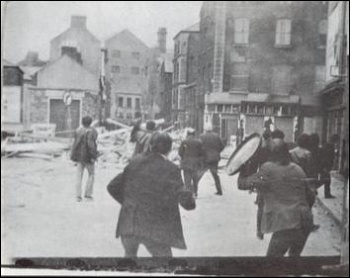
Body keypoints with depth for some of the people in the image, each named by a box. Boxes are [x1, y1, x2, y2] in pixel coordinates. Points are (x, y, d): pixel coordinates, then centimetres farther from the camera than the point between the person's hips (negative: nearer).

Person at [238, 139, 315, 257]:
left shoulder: (268, 169, -8)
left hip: (287, 225, -7)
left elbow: (242, 184, -4)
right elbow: (309, 192, 20)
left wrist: (245, 167, 12)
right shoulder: (298, 169, 11)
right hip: (306, 221, 7)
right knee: (295, 254, 26)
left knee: (272, 255, 5)